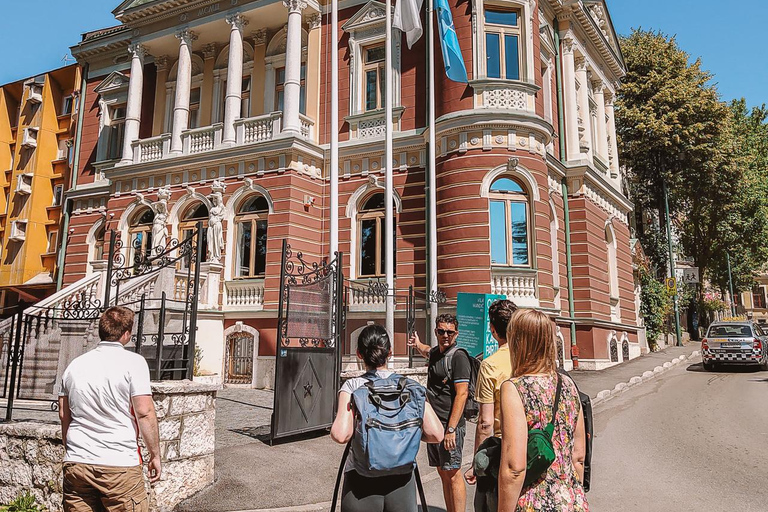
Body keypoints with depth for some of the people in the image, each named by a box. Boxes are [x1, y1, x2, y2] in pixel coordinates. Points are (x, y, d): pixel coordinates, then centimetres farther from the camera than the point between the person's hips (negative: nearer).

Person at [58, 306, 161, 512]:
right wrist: (155, 455, -3)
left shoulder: (75, 365, 8)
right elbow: (144, 412, -12)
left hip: (76, 464, 5)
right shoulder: (133, 362, -9)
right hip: (120, 465, -5)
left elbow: (64, 415, 16)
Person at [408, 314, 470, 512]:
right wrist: (418, 345, 60)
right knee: (443, 474, 12)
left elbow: (461, 394, -18)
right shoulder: (436, 353, 12)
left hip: (450, 425, -8)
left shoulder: (459, 357, -12)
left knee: (452, 474, -5)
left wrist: (451, 429, -23)